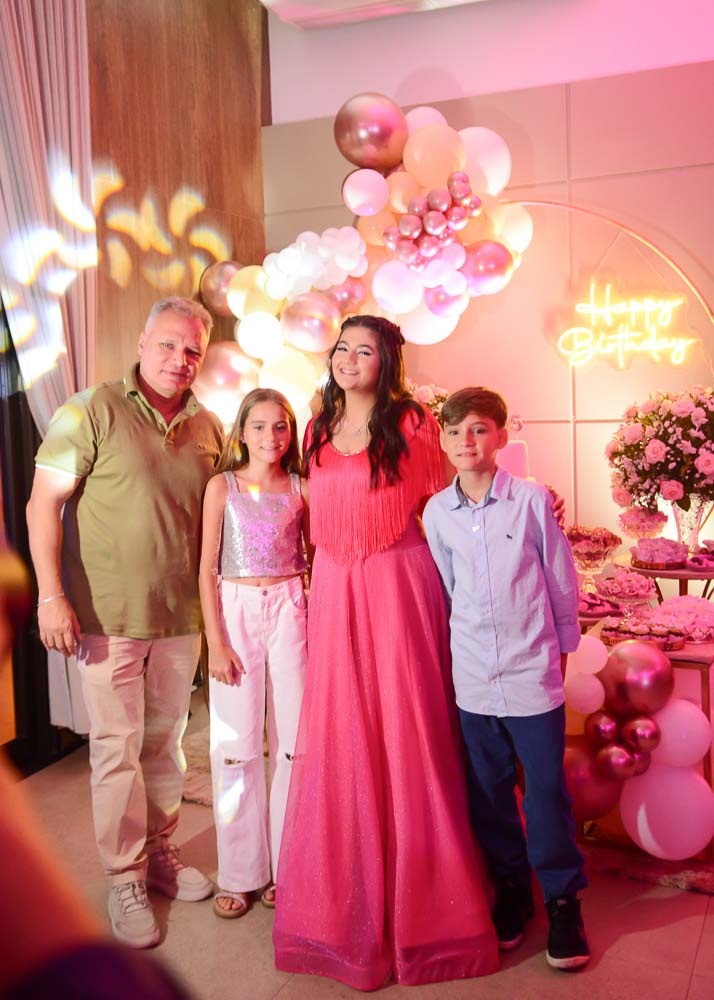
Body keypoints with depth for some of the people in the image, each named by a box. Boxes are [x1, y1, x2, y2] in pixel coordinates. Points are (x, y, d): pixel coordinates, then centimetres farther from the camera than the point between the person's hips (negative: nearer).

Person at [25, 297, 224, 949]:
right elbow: (44, 504, -10)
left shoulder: (208, 429, 6)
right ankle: (125, 877, 21)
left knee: (165, 740, 16)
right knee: (118, 747, 4)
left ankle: (159, 851, 35)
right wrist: (52, 595, -17)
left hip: (181, 618, 4)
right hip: (107, 616, -4)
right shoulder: (93, 411, -8)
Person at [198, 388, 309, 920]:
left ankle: (289, 865, 19)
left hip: (290, 610, 1)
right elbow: (207, 568, -1)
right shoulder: (223, 486, 1)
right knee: (236, 741, 3)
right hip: (236, 611, -1)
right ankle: (240, 871, 16)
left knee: (294, 738, 4)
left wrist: (314, 616, -2)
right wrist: (216, 641, -7)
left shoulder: (300, 488, 5)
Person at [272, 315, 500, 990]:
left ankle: (417, 902, 22)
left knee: (406, 732, 2)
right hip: (334, 591, 4)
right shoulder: (319, 429, 14)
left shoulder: (413, 423, 0)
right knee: (340, 738, 6)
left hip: (399, 585, -4)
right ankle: (347, 902, 24)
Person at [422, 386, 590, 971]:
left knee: (547, 794, 7)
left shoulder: (532, 500, -8)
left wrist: (561, 649, 7)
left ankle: (563, 900, 28)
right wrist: (459, 652, 12)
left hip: (533, 676, -3)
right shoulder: (436, 513, -1)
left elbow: (562, 583, 1)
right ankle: (511, 889, 36)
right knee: (488, 793, 15)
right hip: (474, 681, 3)